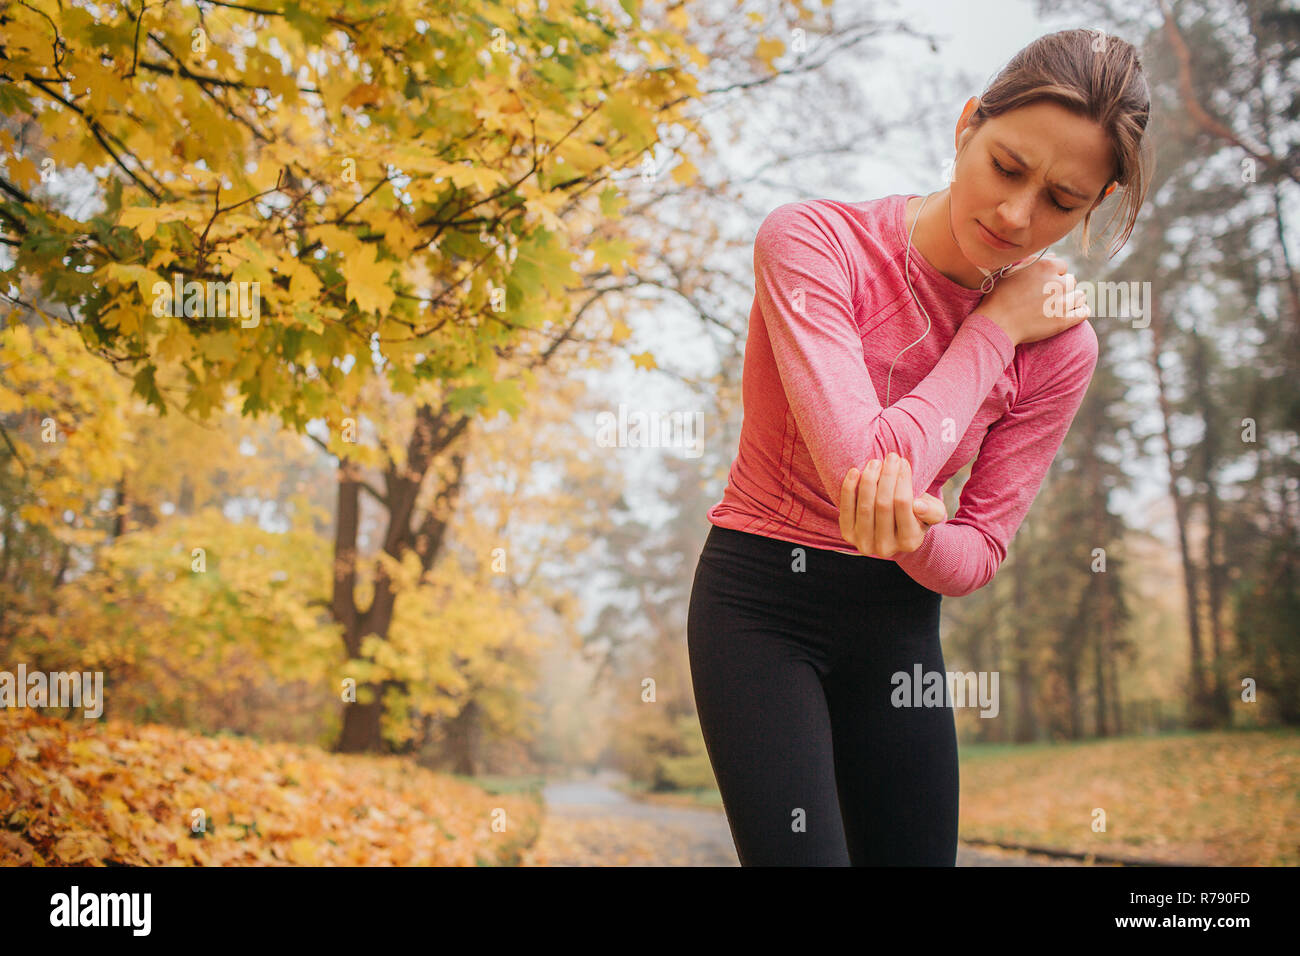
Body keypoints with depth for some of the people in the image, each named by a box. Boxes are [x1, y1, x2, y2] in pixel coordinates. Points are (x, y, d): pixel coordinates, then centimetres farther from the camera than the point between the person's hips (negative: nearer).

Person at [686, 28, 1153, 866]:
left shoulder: (1058, 344, -7)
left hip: (899, 620, 4)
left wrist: (911, 529, -28)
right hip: (759, 599, -4)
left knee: (916, 853, 9)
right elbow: (862, 464, -27)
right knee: (799, 855, -12)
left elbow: (978, 555, -4)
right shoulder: (814, 240, -18)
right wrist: (993, 330, -17)